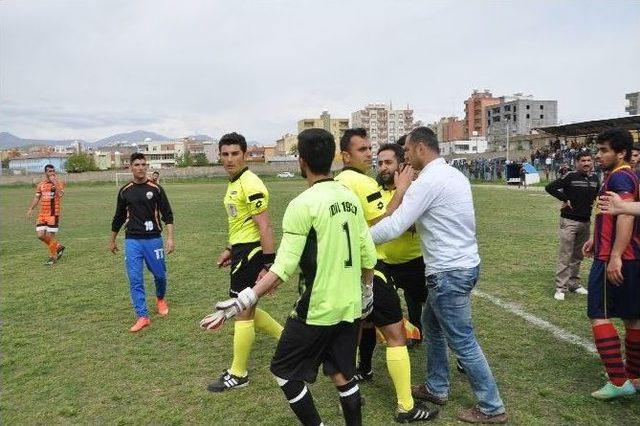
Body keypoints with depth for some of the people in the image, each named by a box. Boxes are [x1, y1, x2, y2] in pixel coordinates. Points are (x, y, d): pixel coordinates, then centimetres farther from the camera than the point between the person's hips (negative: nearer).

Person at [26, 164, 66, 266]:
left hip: (53, 214, -5)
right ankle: (58, 247, 23)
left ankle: (52, 257, 13)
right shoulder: (41, 184, 9)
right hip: (42, 214, 5)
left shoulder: (58, 183, -5)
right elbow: (36, 198, 16)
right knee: (40, 235, 2)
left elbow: (60, 194, -25)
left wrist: (55, 182, -22)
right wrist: (30, 208, 5)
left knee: (50, 236, -3)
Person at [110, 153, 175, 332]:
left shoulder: (156, 189, -1)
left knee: (159, 274, 7)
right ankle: (143, 316, 4)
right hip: (132, 241, 2)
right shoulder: (124, 191, 6)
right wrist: (112, 240, 23)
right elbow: (119, 217, 17)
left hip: (153, 239, -1)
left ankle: (160, 299, 38)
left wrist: (170, 238, -12)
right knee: (135, 279, -3)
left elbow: (167, 215, -2)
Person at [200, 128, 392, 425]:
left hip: (317, 310, -7)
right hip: (350, 308, 7)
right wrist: (366, 293, 23)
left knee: (285, 372, 14)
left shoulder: (303, 204, -17)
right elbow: (368, 256, 7)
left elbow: (283, 269, -21)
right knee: (342, 375, 20)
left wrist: (238, 304, -20)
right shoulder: (350, 197, 3)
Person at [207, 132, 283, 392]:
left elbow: (265, 227, -22)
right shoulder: (234, 183, 14)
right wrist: (230, 250, 23)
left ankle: (238, 375, 18)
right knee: (245, 309, 18)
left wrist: (269, 266, -24)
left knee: (243, 314, 2)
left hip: (251, 253, -10)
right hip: (241, 251, 10)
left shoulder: (250, 185, -17)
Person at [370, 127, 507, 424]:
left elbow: (394, 227, -22)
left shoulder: (428, 181, -19)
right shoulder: (453, 174, 11)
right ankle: (436, 388, 36)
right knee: (432, 326, 22)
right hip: (461, 264, 10)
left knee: (462, 342, 4)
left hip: (449, 272, -10)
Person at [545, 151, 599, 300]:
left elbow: (598, 192, 28)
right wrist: (565, 199, -14)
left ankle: (574, 283, 27)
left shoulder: (595, 178, 8)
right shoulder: (570, 176, -11)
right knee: (565, 256, -4)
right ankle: (561, 288, 0)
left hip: (586, 221, 6)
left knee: (578, 255, 15)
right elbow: (549, 187, -15)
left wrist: (595, 200, 8)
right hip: (569, 221, -6)